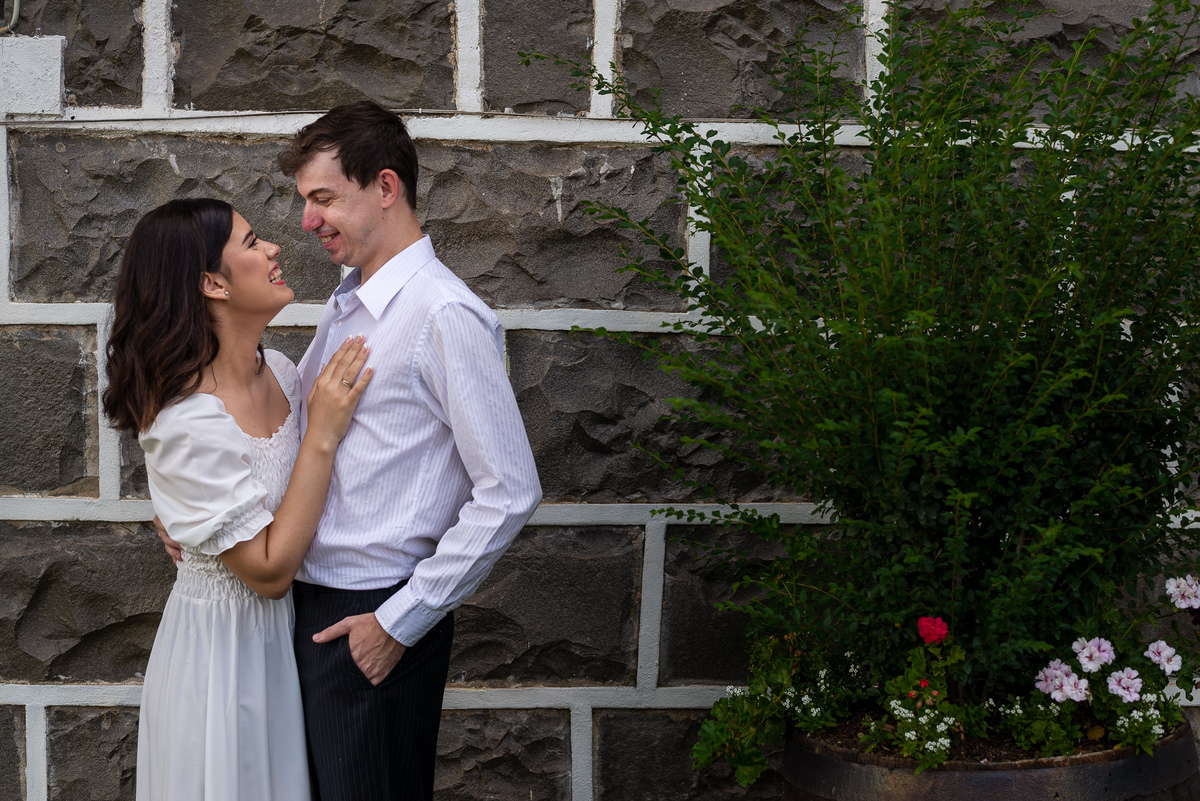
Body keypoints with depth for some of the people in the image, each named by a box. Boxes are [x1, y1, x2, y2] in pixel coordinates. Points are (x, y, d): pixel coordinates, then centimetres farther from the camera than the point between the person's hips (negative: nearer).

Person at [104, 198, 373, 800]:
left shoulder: (280, 372, -2)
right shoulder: (190, 423, -27)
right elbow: (269, 570, -25)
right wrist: (322, 435, -25)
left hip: (283, 634, 8)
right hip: (224, 652, -8)